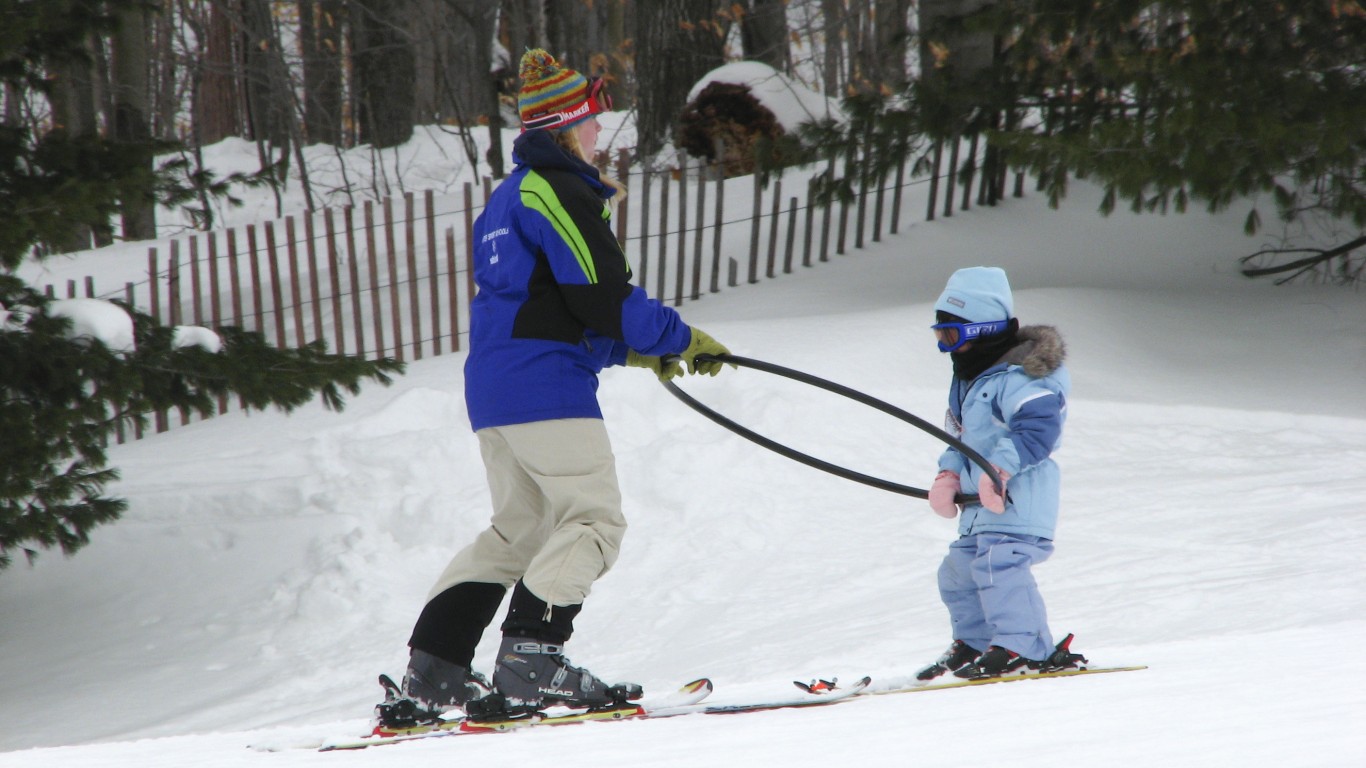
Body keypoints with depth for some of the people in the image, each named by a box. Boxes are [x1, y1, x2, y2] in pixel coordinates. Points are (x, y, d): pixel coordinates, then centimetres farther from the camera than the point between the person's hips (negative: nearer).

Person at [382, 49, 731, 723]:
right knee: (593, 519, -9)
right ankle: (532, 656, -20)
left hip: (491, 388, 10)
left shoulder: (505, 198, 22)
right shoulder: (559, 191, -9)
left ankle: (432, 669, 11)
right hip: (547, 388, -10)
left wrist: (633, 350, 23)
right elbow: (604, 295, -16)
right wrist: (680, 339, -4)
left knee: (516, 529, 16)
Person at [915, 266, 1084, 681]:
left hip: (1017, 499, -11)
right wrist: (949, 475, 6)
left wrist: (1000, 467, -33)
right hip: (982, 506, 11)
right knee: (958, 569, 17)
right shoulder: (968, 381, 18)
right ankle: (974, 641, 31)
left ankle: (1025, 646, -27)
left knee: (998, 563, -25)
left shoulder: (1016, 379, -16)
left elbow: (1039, 425, -28)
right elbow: (961, 438, 23)